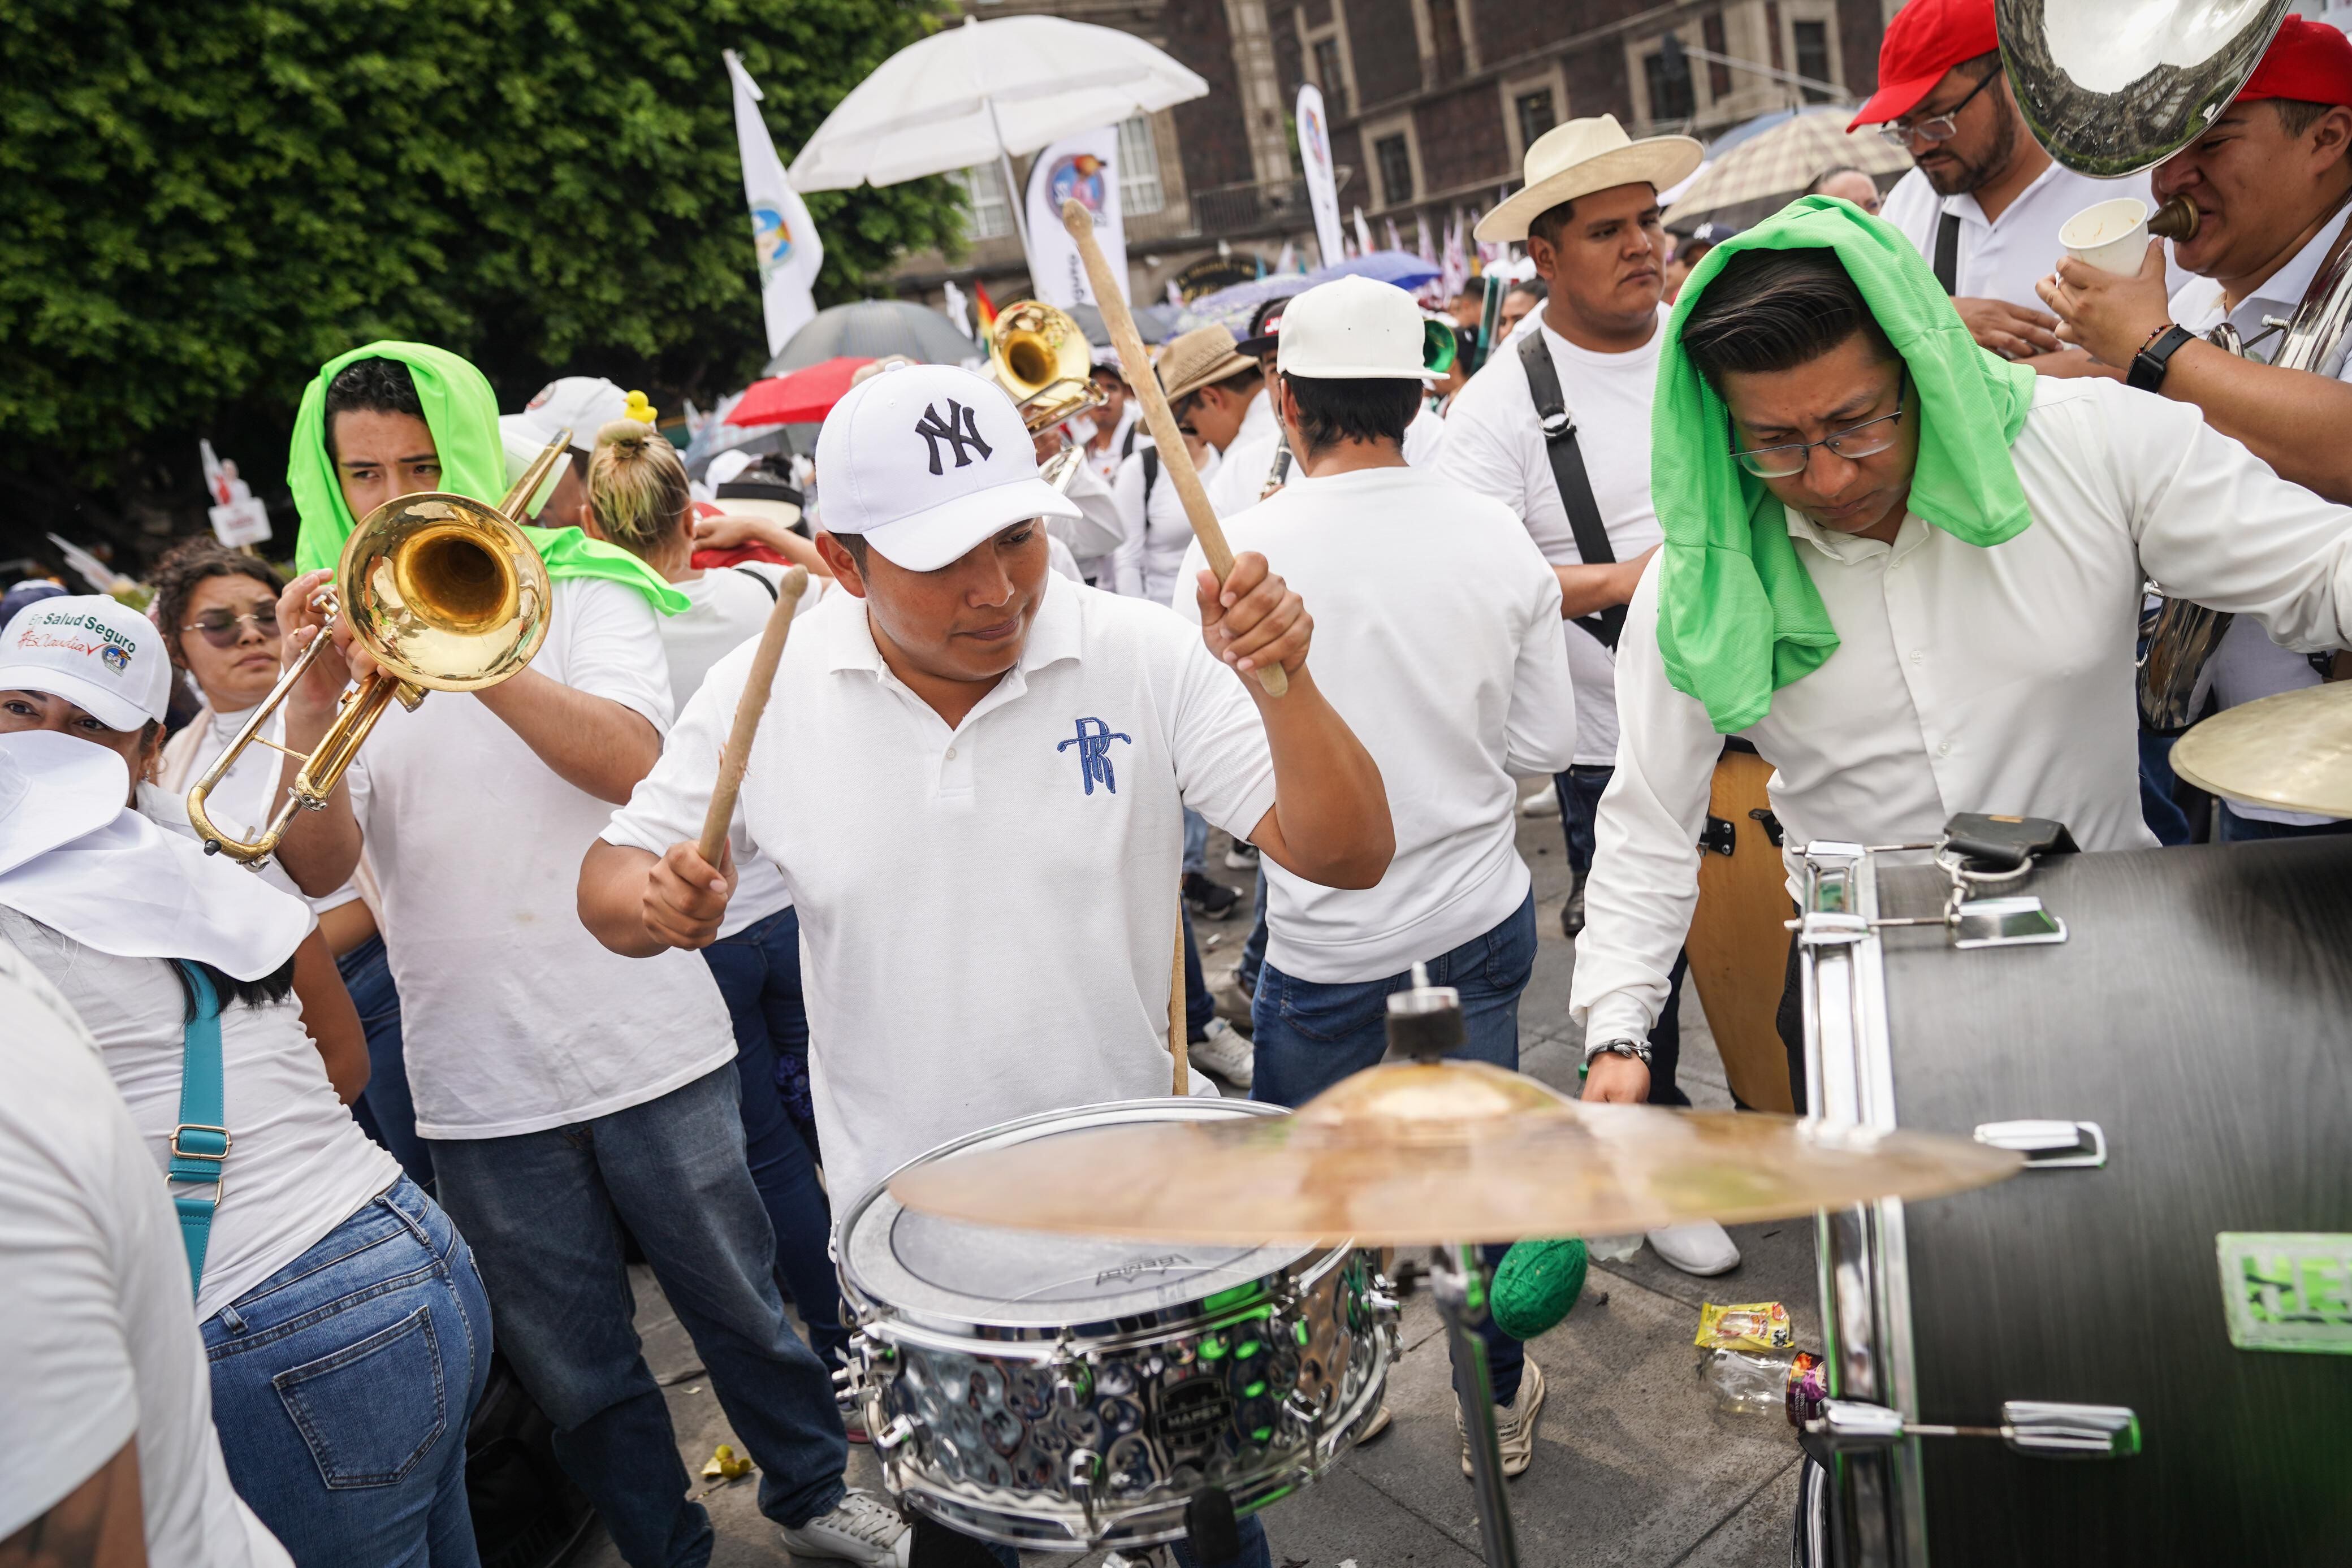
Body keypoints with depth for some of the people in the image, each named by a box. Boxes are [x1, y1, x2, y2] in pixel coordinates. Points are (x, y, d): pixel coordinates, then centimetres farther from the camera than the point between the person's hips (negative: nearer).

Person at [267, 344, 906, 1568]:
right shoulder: (336, 634, 5)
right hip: (478, 1086, 2)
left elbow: (631, 761, -18)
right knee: (573, 1370, 14)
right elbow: (319, 867, -7)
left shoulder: (575, 589, 0)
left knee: (740, 1303, 13)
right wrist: (312, 702, -22)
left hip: (645, 1040, -1)